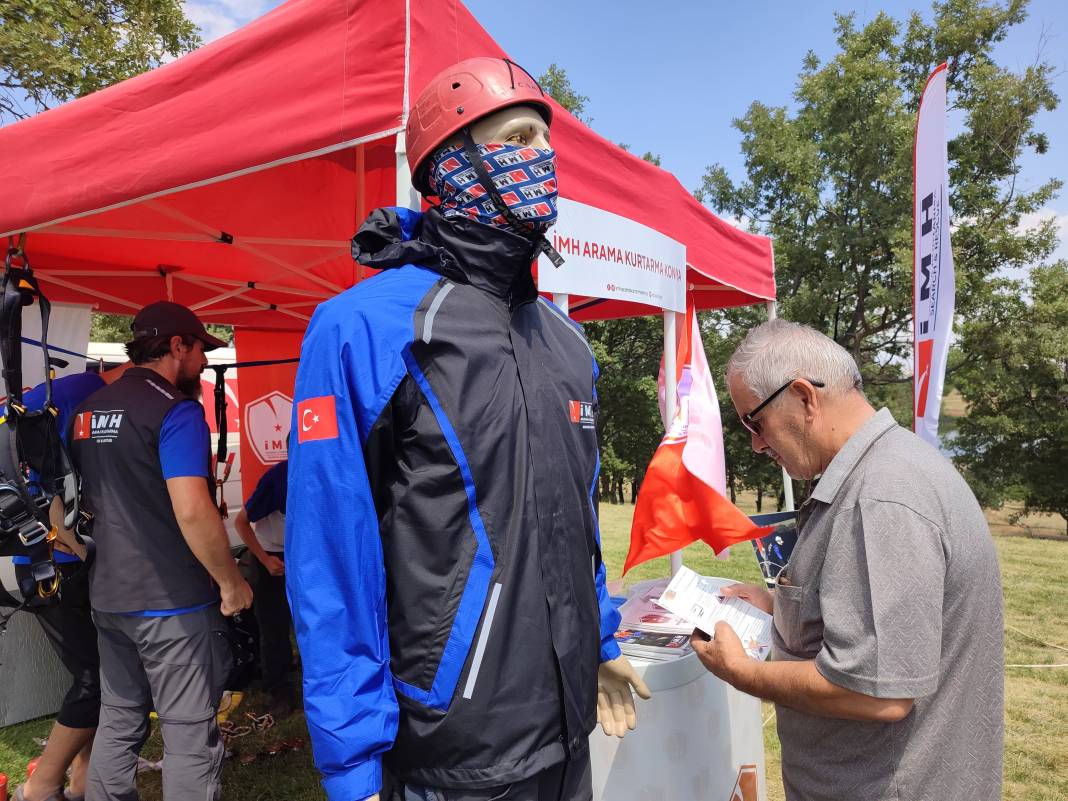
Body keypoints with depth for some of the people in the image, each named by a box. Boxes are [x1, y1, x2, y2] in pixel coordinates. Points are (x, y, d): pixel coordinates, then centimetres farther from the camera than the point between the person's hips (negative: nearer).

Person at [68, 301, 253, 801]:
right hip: (173, 603, -8)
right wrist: (231, 582, -15)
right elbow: (192, 512, -26)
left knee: (117, 721, 18)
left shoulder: (89, 409, 10)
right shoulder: (176, 410, -17)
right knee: (189, 732, 2)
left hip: (109, 596, 8)